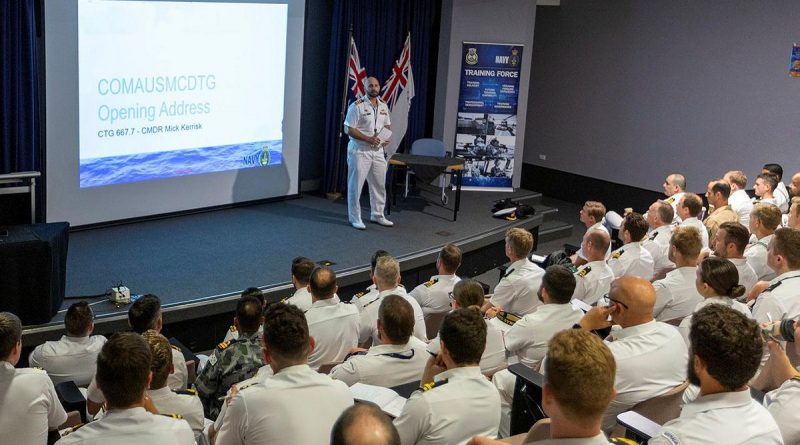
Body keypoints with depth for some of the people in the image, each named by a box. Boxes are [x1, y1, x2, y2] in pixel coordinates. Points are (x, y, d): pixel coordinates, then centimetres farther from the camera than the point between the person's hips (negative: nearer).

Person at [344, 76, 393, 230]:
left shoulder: (383, 106, 8)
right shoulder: (357, 106, -12)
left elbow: (386, 125, 19)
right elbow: (349, 129, -14)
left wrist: (386, 138, -2)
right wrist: (368, 139, -21)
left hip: (378, 151, 7)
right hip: (360, 151, -6)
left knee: (379, 184, 13)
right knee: (356, 185, -1)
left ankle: (377, 215, 26)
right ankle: (354, 218, 7)